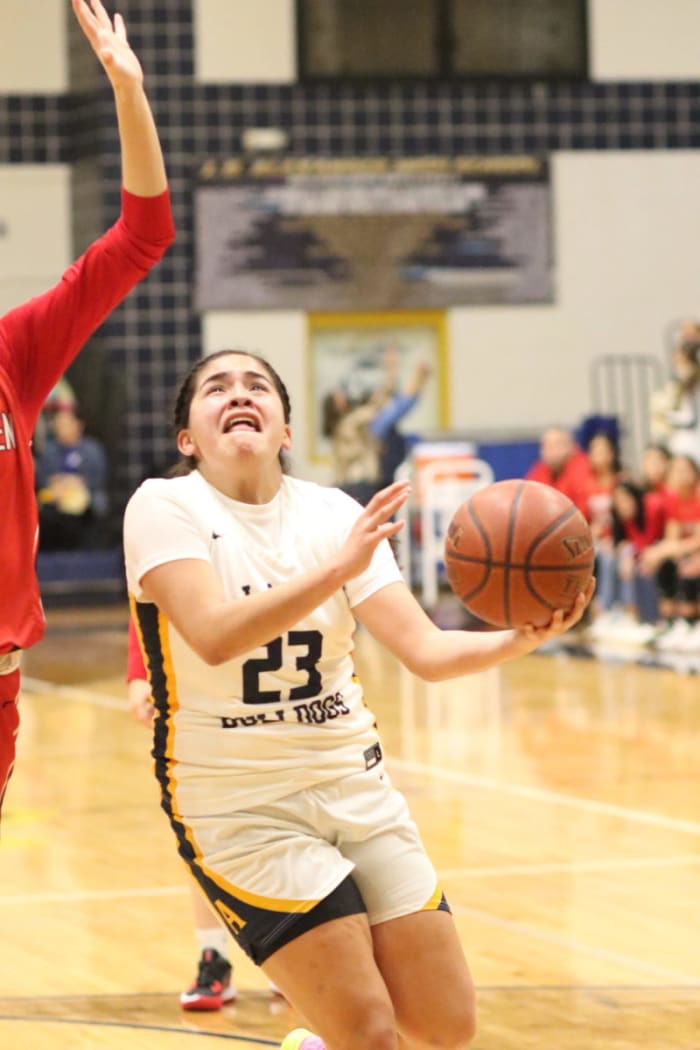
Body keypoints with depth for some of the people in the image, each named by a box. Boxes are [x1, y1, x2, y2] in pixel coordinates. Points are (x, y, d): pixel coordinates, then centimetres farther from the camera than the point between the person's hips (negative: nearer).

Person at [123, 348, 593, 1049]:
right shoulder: (165, 507, -11)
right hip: (239, 806, -5)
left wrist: (522, 639, -24)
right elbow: (213, 637, -28)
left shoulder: (335, 514, 2)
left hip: (355, 787, 5)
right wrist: (339, 567, -37)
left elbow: (426, 650, -5)